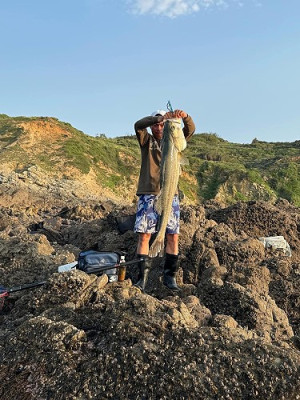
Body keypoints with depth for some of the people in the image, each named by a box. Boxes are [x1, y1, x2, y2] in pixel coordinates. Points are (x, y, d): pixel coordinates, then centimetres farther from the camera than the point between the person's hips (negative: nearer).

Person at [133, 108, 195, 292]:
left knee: (173, 236, 0)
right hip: (148, 194, -2)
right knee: (144, 235, -6)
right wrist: (160, 117, -22)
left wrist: (185, 116, -17)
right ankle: (143, 277, 2)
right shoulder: (147, 141, 11)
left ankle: (170, 276, 12)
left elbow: (190, 129, 4)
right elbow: (138, 125, -8)